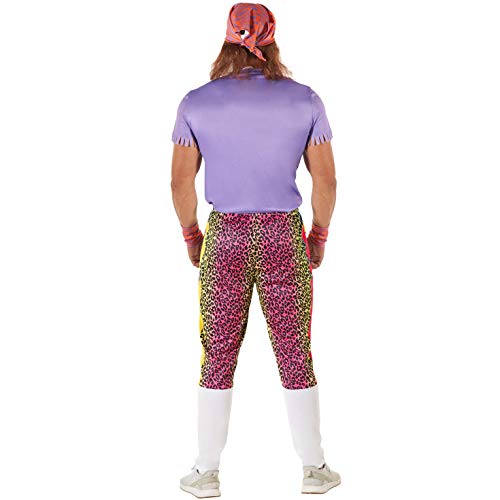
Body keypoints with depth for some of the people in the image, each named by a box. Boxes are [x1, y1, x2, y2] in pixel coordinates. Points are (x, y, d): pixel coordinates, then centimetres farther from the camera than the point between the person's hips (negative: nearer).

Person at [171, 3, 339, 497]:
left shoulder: (196, 103, -2)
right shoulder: (305, 100, -2)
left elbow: (180, 182, -3)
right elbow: (325, 180, -2)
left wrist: (191, 236, 12)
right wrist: (319, 235, 11)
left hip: (224, 238, 0)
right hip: (284, 237, 0)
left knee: (217, 357, 10)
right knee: (295, 356, 9)